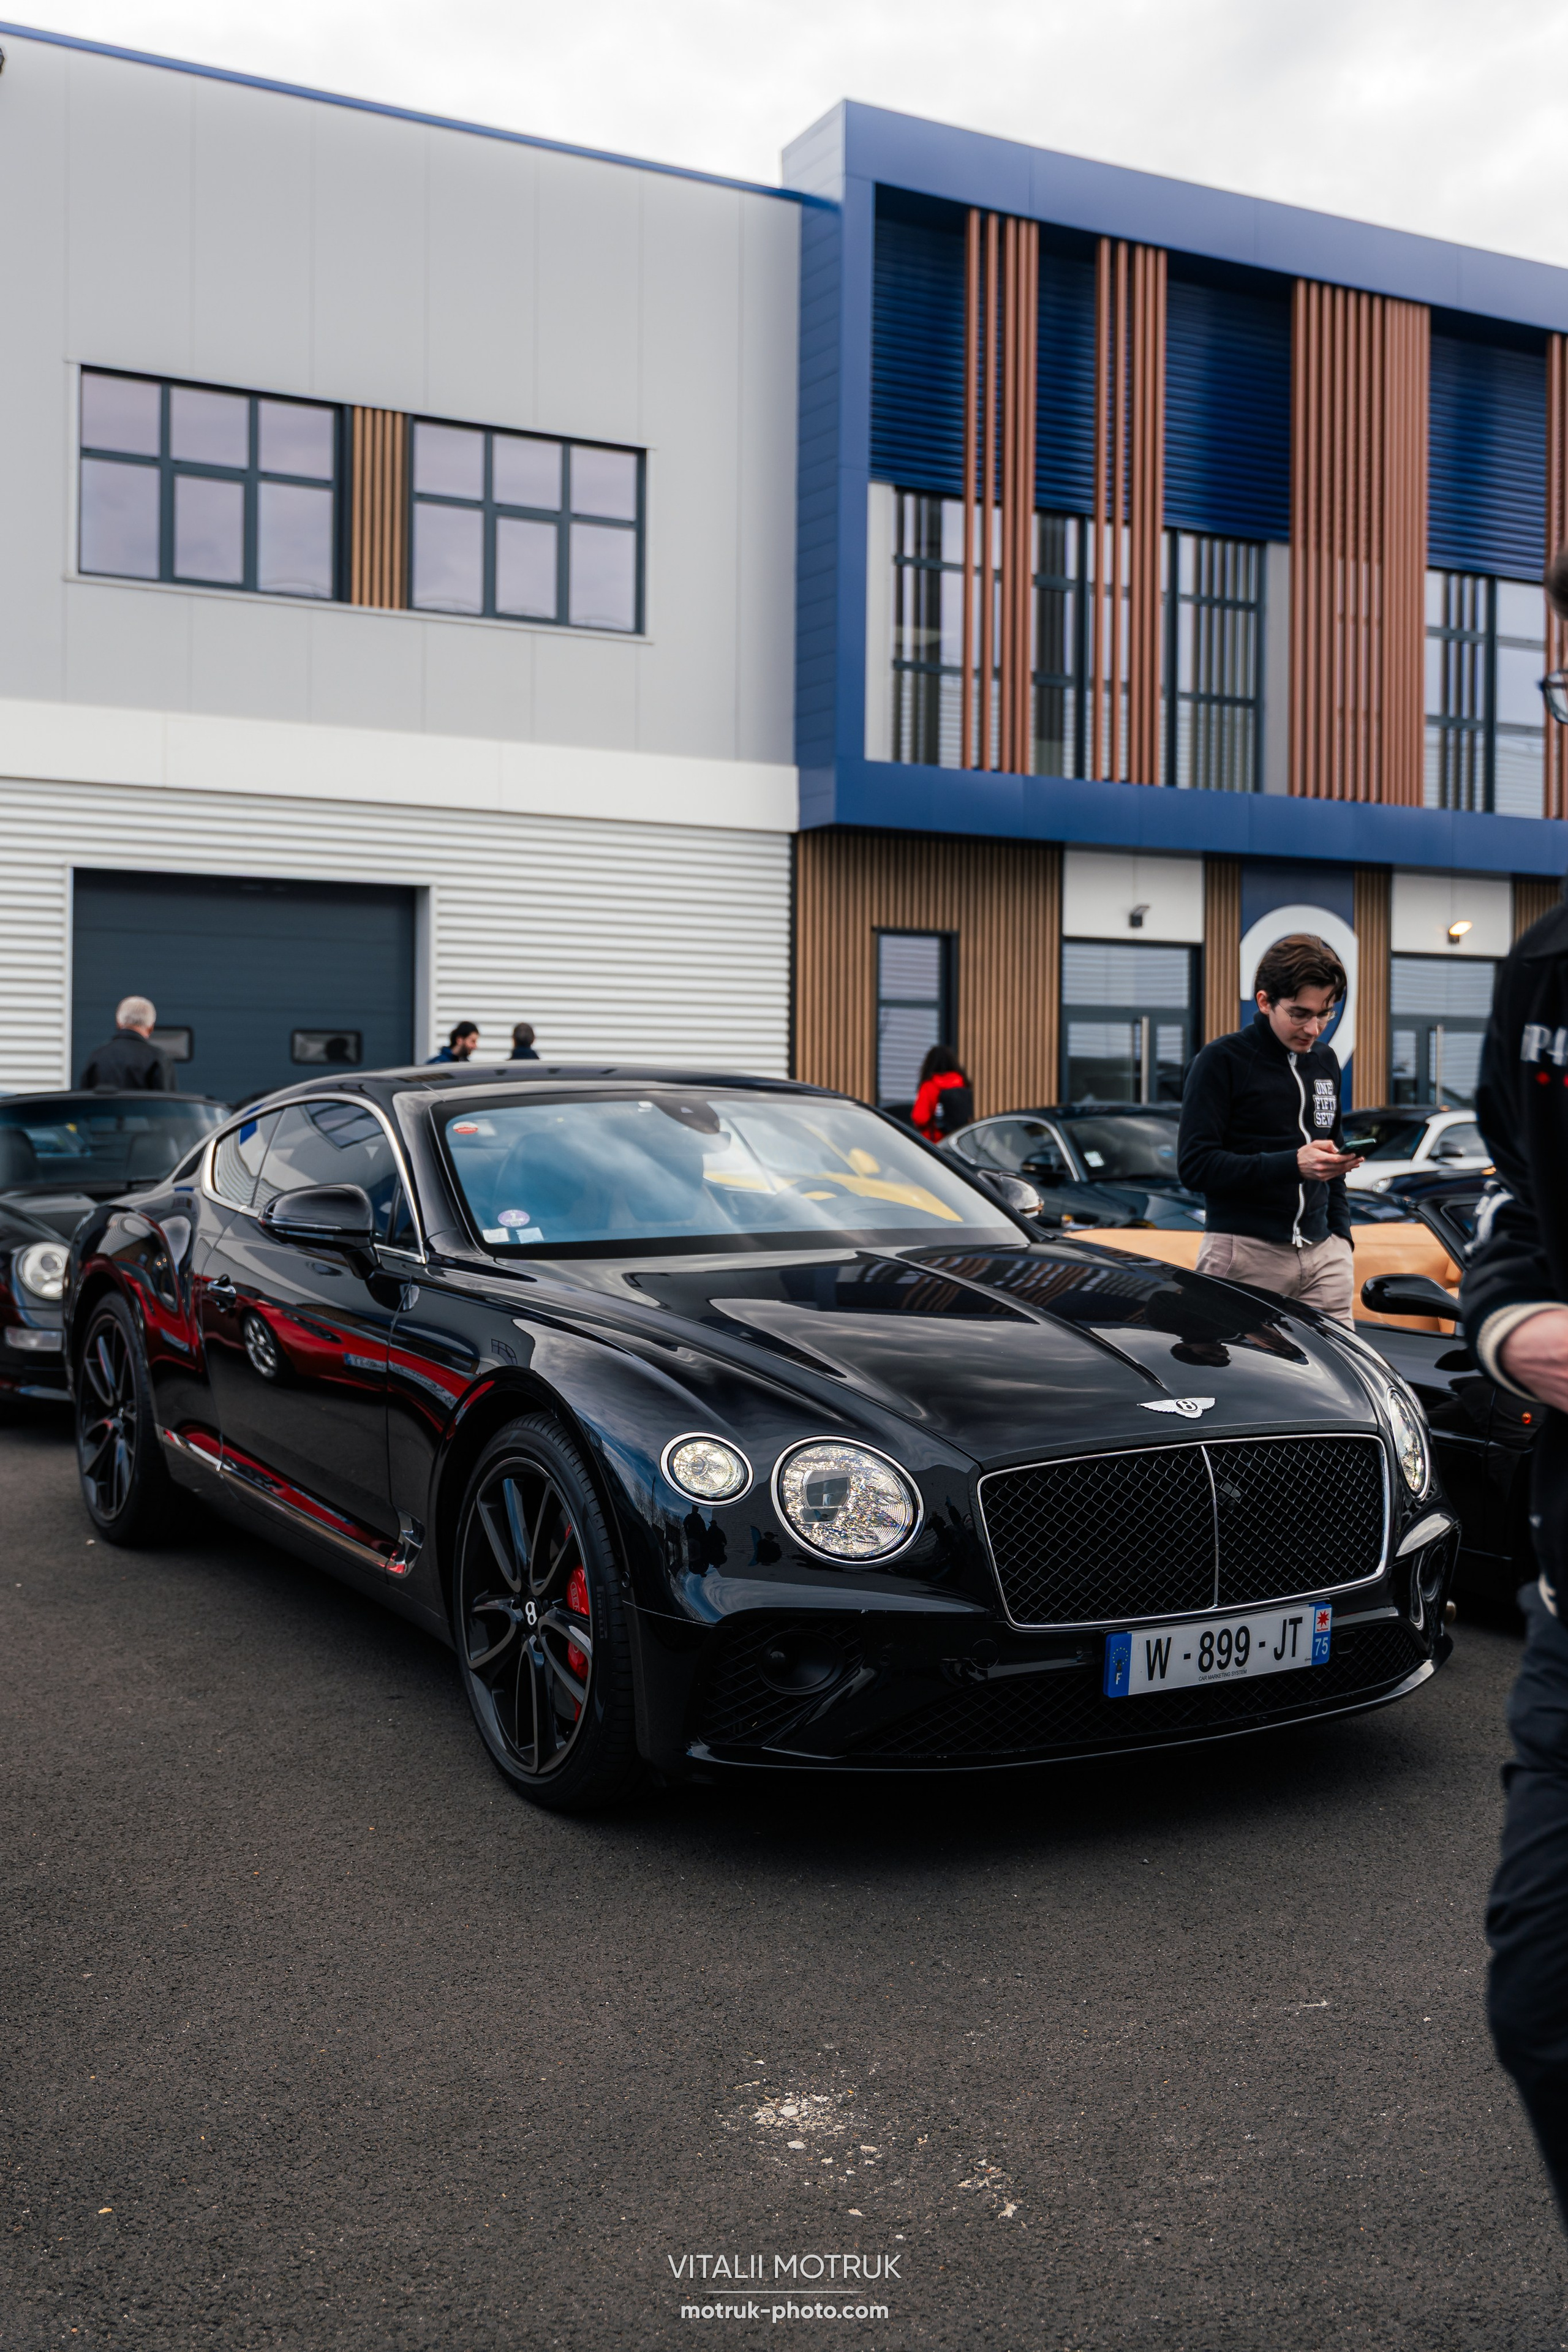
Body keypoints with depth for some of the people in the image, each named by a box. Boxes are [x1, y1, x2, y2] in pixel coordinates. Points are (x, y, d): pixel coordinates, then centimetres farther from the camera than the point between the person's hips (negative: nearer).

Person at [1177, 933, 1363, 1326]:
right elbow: (1195, 1164, -11)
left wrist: (1340, 1235, 15)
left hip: (1322, 1255, 6)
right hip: (1245, 1256, -5)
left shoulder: (1325, 1063, 18)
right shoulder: (1223, 1060, -3)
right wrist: (1292, 1164, -18)